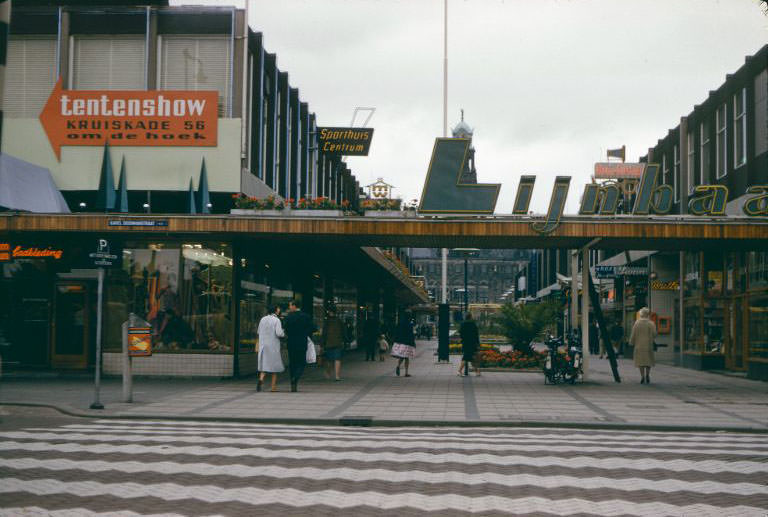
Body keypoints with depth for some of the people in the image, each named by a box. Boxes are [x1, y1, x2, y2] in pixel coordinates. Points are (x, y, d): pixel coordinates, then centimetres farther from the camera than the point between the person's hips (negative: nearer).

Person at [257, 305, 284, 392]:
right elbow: (279, 333, -19)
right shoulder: (276, 320, -10)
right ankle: (273, 386, 11)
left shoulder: (263, 319, 6)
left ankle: (261, 379, -22)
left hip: (263, 345, 4)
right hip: (273, 346, -4)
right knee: (275, 365, 9)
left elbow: (259, 332, 13)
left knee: (264, 363, 7)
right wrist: (284, 334, 3)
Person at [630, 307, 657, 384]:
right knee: (649, 360, 11)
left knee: (641, 361, 5)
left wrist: (631, 343, 10)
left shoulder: (637, 323, -3)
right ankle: (647, 374, 0)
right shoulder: (651, 323, -5)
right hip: (648, 345, 0)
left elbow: (633, 335, -1)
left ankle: (642, 375, -2)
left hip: (639, 345, 0)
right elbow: (654, 334, -7)